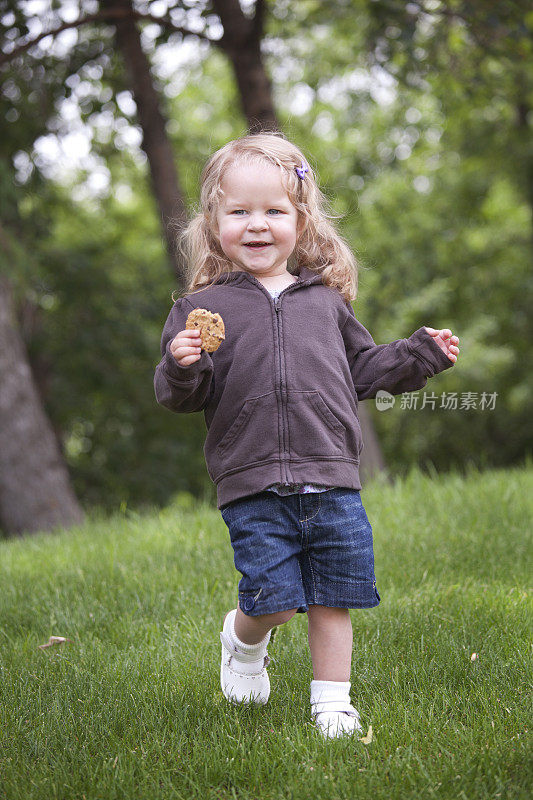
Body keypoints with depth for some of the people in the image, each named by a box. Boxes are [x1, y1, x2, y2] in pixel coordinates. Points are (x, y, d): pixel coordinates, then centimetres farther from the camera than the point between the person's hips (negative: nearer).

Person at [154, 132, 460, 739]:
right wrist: (182, 369, -21)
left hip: (332, 481, 3)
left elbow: (363, 370, 24)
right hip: (253, 487, -3)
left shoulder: (326, 301, 13)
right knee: (272, 600, -7)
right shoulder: (203, 308, 3)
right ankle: (243, 639, 27)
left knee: (332, 601, 6)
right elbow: (180, 395, 0)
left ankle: (332, 700, 22)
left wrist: (419, 354, 16)